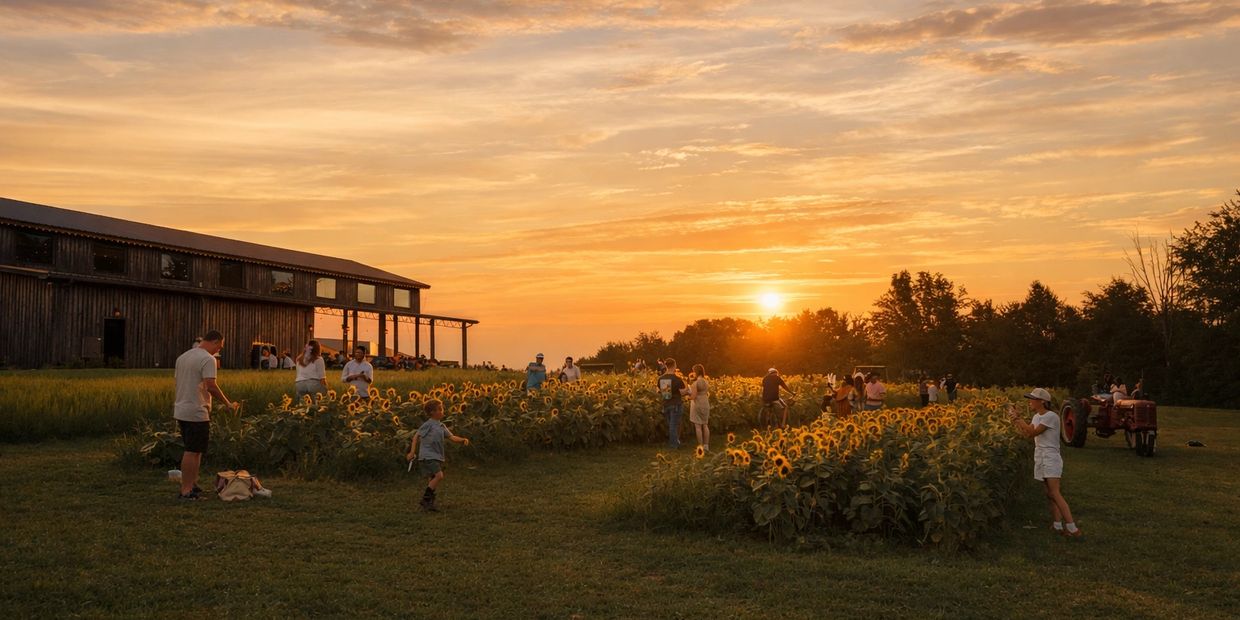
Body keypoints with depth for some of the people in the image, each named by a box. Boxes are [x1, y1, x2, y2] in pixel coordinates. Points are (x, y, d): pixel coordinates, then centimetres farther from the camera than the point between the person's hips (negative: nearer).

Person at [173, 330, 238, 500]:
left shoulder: (183, 357, 16)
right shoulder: (207, 359, -14)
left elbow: (178, 382, 20)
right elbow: (211, 386, -22)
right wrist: (228, 404, -15)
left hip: (181, 411, 9)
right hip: (196, 413, -9)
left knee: (191, 451, 17)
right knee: (193, 451, -5)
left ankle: (191, 485, 21)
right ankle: (186, 490, -4)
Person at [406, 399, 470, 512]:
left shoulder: (441, 426, 12)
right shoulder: (428, 424, -9)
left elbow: (451, 437, 8)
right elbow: (416, 436, -4)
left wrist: (463, 439, -10)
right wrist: (412, 452, -7)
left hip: (437, 457, 8)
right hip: (427, 456, -8)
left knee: (432, 481, 9)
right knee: (439, 475, -20)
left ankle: (430, 503, 18)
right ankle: (425, 499, -12)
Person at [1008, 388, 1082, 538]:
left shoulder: (1051, 416, -14)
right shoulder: (1037, 416, 13)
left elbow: (1033, 433, -19)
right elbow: (1026, 433, 7)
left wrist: (1018, 418, -17)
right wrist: (1015, 418, 2)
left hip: (1051, 458, -8)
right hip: (1040, 458, 9)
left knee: (1054, 493, -14)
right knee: (1050, 494, 7)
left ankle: (1072, 527, -13)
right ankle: (1057, 525, 9)